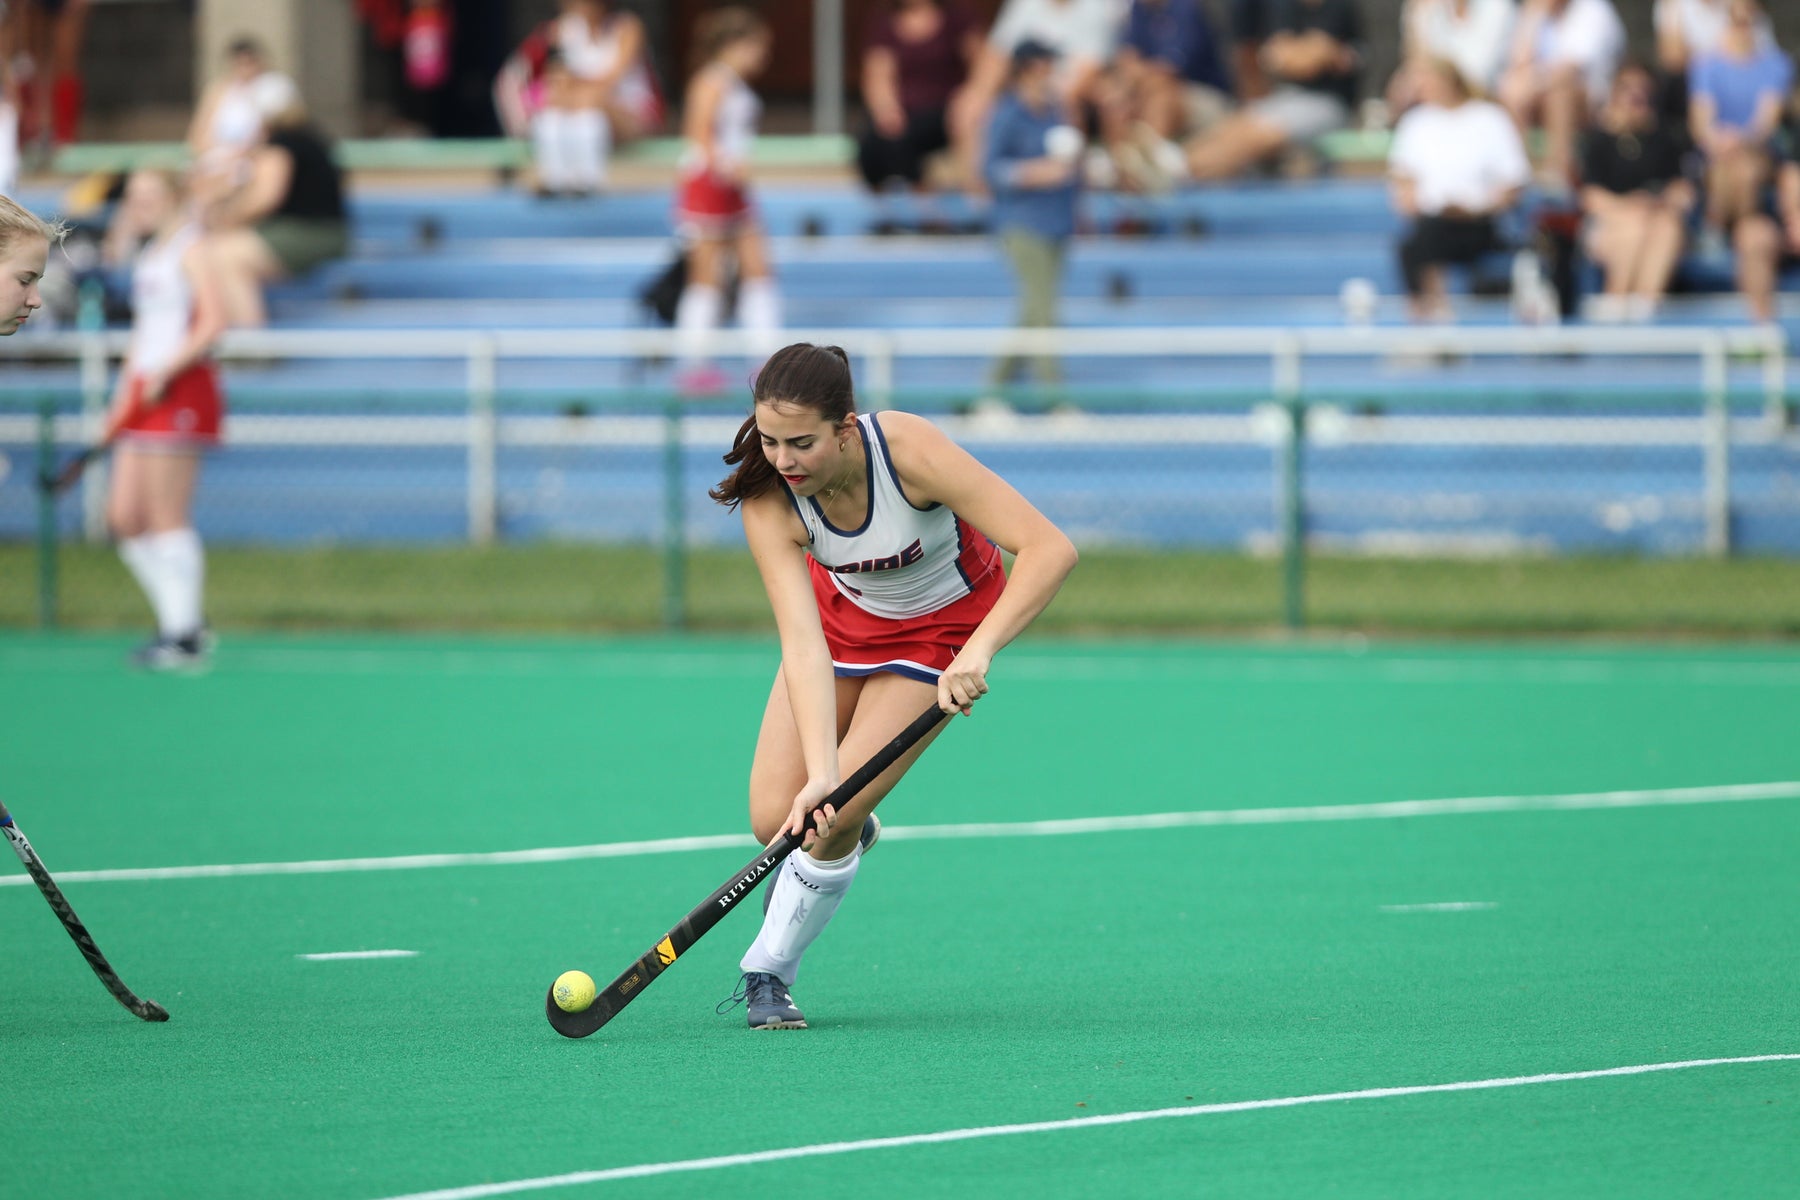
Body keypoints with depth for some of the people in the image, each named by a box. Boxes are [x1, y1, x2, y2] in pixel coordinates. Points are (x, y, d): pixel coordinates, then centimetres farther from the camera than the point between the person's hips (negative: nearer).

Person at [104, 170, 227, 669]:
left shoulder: (190, 250, -7)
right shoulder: (147, 257, 19)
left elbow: (213, 323, -17)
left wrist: (165, 370, -22)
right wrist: (124, 391, 19)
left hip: (181, 393, -9)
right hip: (144, 393, 9)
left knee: (167, 519, -7)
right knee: (124, 519, 5)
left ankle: (185, 637, -1)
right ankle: (179, 623, 12)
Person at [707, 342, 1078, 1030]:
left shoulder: (908, 451, -38)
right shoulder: (768, 502, -29)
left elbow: (1050, 549, -40)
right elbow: (803, 642, -35)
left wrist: (978, 653, -51)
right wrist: (820, 771, -47)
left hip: (942, 626, -3)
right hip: (844, 610, 3)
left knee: (833, 821, -15)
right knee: (777, 818, -7)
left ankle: (768, 972, 10)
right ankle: (847, 836, 31)